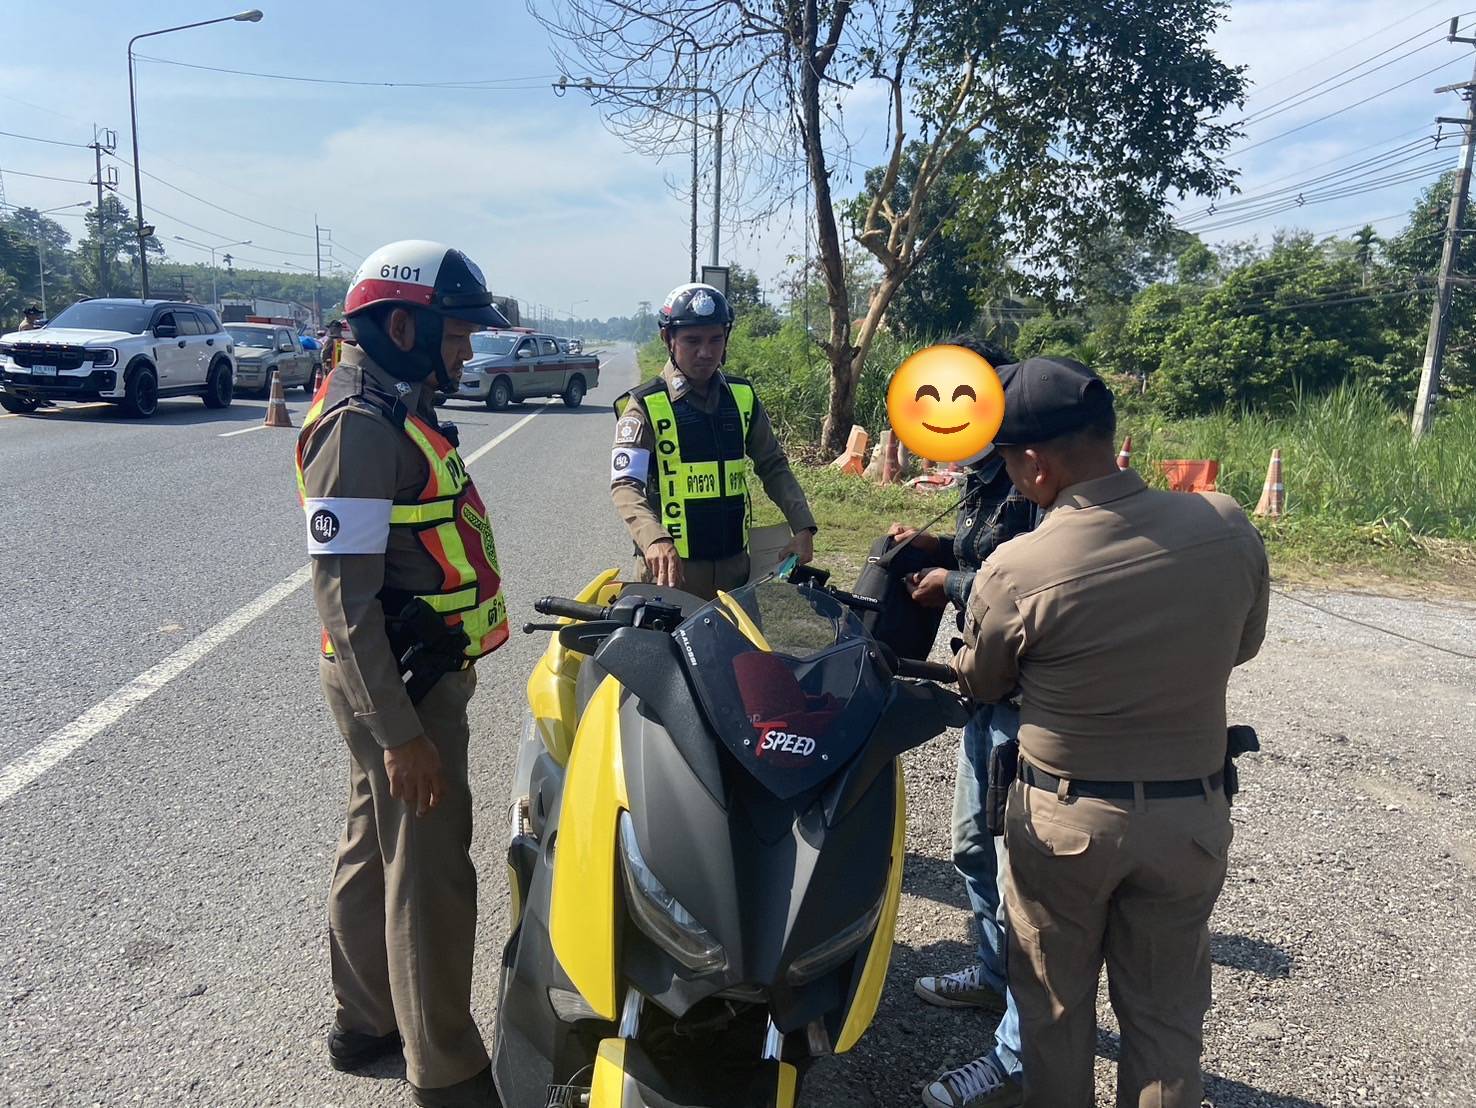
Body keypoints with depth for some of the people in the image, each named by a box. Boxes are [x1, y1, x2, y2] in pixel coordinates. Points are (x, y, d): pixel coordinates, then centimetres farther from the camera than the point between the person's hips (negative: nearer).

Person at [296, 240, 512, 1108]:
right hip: (401, 687, -10)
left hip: (419, 676, 10)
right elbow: (345, 592, -23)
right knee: (431, 874, 0)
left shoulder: (400, 412, 12)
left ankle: (367, 1020, 38)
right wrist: (400, 731, -24)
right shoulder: (360, 425, -19)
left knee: (377, 848, 20)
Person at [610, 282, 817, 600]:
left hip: (734, 567, 4)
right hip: (669, 566, -4)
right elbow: (625, 485, -15)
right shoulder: (645, 406, -5)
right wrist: (654, 540, -34)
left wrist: (803, 528, 0)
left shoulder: (743, 397, 10)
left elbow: (773, 466, 15)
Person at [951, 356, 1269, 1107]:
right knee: (1166, 1016, 20)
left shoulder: (1014, 572, -24)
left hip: (1062, 818, -3)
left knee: (1055, 1007, 20)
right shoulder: (1227, 525, -13)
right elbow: (1242, 646, 5)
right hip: (1192, 814, 3)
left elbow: (981, 686, -4)